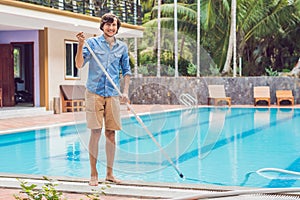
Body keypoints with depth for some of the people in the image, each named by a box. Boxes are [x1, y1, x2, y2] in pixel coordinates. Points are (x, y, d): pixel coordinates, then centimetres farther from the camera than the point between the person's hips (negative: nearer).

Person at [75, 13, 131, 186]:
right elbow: (79, 64, -5)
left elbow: (126, 71, 16)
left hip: (113, 94, 3)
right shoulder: (92, 42, 2)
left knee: (111, 134, 5)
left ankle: (110, 173, 15)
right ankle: (94, 174, 5)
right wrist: (81, 45, -17)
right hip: (95, 92, -3)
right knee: (96, 133, -5)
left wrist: (126, 91, 4)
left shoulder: (122, 47, 12)